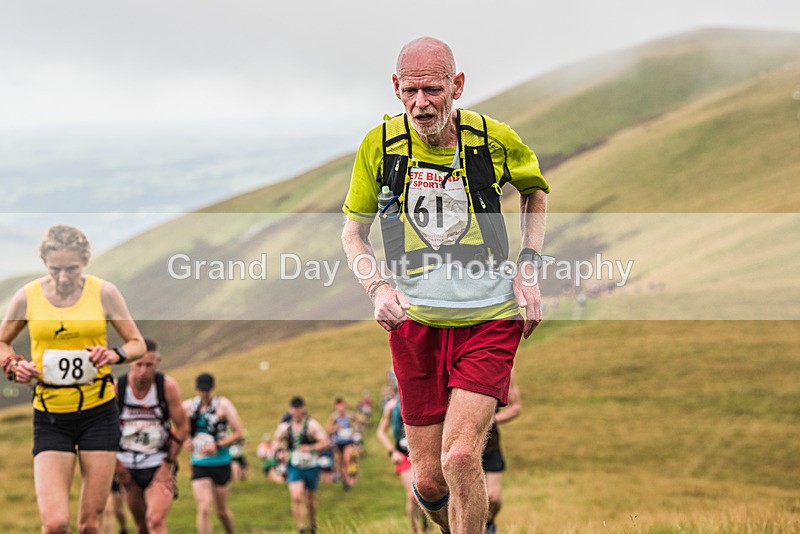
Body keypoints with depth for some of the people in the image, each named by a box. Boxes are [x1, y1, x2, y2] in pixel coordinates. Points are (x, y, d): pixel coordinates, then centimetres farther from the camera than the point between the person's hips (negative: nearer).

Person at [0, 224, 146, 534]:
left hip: (98, 413, 0)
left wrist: (114, 355, -15)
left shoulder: (103, 292, -1)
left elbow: (138, 344, 6)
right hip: (50, 416, 0)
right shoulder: (27, 297, -1)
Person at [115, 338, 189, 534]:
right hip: (128, 465, 3)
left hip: (160, 465, -2)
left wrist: (168, 465, -7)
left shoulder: (168, 387, -13)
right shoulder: (116, 388, -11)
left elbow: (183, 427, -5)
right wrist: (116, 465, 0)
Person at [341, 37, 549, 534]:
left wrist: (529, 267, 4)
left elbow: (535, 189, 16)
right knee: (429, 481, 4)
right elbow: (353, 231, 9)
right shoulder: (379, 145, -4)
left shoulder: (494, 138, -6)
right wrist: (378, 288, -10)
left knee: (460, 456, -20)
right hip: (414, 320, 2)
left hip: (490, 318, -2)